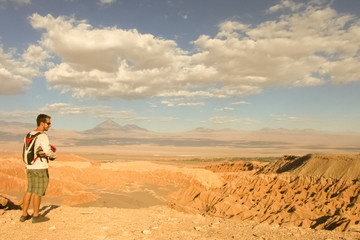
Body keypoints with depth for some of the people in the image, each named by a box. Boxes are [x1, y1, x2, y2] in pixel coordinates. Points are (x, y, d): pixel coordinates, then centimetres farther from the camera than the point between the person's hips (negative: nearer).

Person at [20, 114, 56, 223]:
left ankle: (24, 215, 23)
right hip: (40, 168, -8)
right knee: (38, 192, 2)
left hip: (29, 167, 8)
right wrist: (54, 155, -3)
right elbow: (48, 151, -25)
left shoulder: (29, 135, 10)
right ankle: (36, 216, 12)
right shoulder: (42, 136, -16)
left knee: (29, 191, 16)